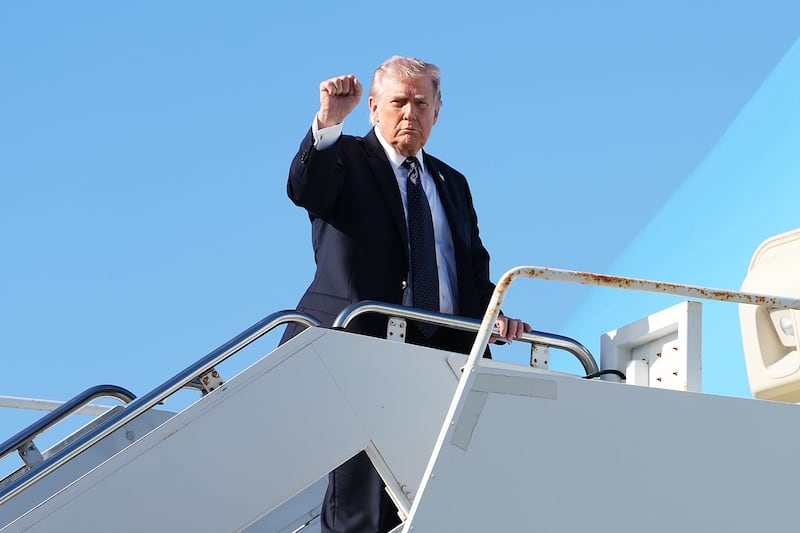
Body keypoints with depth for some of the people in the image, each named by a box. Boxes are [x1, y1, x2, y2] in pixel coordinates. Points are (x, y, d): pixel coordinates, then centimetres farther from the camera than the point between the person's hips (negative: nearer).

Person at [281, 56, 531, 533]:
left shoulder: (452, 183, 25)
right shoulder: (344, 160, 8)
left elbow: (474, 266, 20)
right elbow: (304, 190, -15)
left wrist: (491, 313, 0)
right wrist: (329, 119, -28)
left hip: (442, 352, 5)